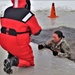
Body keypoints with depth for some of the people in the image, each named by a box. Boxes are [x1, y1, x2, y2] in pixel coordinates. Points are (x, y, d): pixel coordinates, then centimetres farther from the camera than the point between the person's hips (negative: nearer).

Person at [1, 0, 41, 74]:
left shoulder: (7, 11, 3)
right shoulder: (27, 14, -14)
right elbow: (37, 31, -6)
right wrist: (29, 29, 14)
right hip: (18, 44, -6)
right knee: (30, 62, 14)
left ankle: (10, 57, 15)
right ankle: (14, 61, -12)